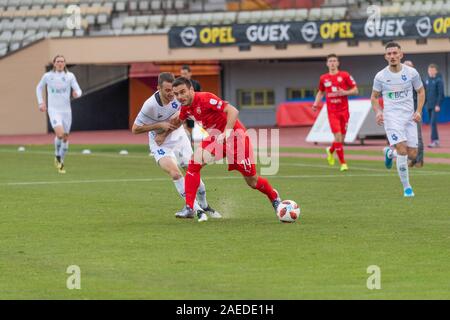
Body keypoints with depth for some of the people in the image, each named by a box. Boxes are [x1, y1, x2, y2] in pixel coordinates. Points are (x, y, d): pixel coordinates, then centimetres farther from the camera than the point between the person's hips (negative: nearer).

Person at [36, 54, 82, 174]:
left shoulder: (70, 76, -1)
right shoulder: (48, 76, -1)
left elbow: (78, 91, -3)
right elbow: (39, 88, 16)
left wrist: (77, 94, -27)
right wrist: (41, 102, 7)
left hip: (66, 110, 2)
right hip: (53, 110, -2)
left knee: (65, 137, 8)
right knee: (60, 134, -23)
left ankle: (61, 163, 26)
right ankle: (57, 156, 5)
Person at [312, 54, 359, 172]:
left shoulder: (345, 75, 0)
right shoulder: (323, 78, 6)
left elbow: (355, 90, 1)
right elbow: (321, 92, 21)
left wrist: (345, 92, -16)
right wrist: (316, 103, 5)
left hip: (344, 110, 0)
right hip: (332, 112, 0)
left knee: (342, 138, 6)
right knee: (338, 136, -13)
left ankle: (330, 151, 38)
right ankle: (342, 163, -5)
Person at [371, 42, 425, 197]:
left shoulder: (411, 73, -1)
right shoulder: (380, 76, -3)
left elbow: (421, 91, 11)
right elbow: (374, 97, 10)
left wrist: (419, 111, -2)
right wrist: (378, 111, -9)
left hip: (409, 116, 3)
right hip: (391, 117, -3)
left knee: (412, 154, 1)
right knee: (402, 150, -18)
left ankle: (390, 153, 34)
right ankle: (406, 187, -6)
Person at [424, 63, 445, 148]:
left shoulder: (438, 80, -6)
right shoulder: (427, 80, 12)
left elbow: (441, 94, -10)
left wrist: (438, 105, -16)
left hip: (436, 105, -7)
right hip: (428, 105, 7)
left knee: (433, 122, -15)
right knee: (432, 123, 9)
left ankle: (434, 141, -17)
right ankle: (436, 140, 16)